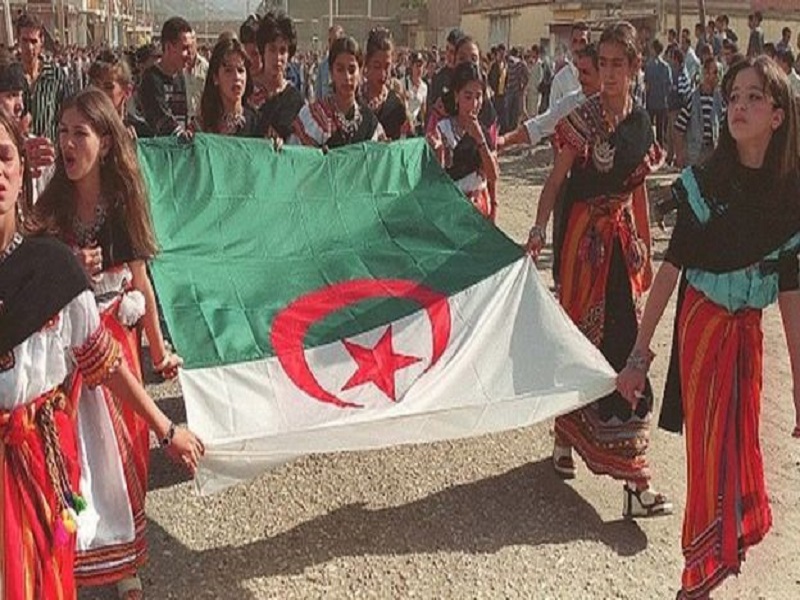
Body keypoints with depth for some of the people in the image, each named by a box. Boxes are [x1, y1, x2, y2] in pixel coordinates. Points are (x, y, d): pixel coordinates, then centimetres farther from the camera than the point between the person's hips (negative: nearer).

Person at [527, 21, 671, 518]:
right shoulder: (583, 118, -7)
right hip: (586, 237, -5)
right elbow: (557, 179, -13)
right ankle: (566, 436, 23)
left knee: (624, 339, 3)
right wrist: (540, 227, -27)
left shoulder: (642, 123, 7)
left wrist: (645, 246, 15)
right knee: (584, 336, 3)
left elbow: (639, 190, 14)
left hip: (623, 236, 5)